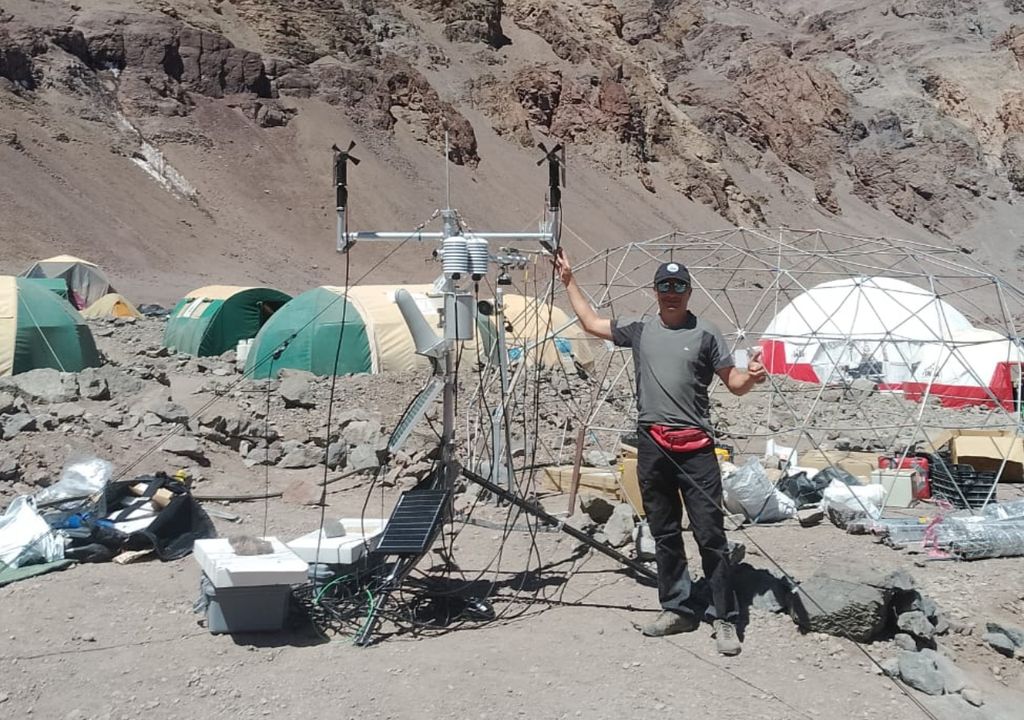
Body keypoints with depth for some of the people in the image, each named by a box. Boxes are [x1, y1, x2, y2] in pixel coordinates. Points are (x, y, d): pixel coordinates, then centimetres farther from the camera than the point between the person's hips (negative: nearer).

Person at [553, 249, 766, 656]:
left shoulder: (705, 334, 2)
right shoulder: (639, 330, 11)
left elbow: (734, 384, 4)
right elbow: (591, 323, 23)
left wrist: (752, 376, -18)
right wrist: (568, 281, 25)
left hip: (695, 448, -4)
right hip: (652, 446, 4)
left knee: (710, 535, -4)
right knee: (664, 534, 12)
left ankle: (724, 619, 2)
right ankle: (678, 608, 23)